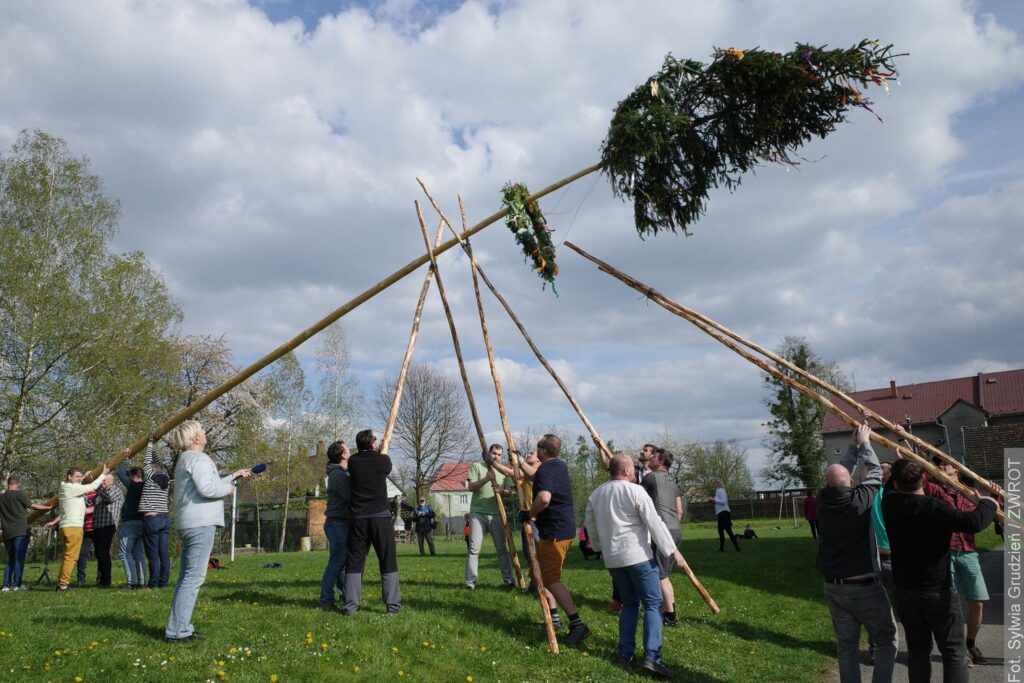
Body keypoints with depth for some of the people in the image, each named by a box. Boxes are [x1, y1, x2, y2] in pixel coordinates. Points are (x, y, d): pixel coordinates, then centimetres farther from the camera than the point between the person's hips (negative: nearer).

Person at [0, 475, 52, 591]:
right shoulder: (19, 494, -5)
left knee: (10, 559, 13)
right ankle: (17, 584, -4)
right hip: (20, 531, -6)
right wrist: (48, 507, 10)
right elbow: (32, 506, -1)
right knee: (19, 558, -2)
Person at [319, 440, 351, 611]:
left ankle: (348, 597, 20)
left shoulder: (342, 473, 17)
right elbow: (351, 498, -22)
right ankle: (326, 600, -2)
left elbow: (349, 496, 11)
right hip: (338, 524, -10)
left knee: (345, 561, 13)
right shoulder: (338, 474, -15)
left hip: (343, 524, 10)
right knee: (337, 562, -7)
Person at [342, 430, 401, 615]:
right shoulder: (383, 460, -1)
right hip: (381, 516, -2)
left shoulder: (353, 461, 4)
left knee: (354, 562, 6)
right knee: (388, 562, 3)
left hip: (358, 518, 2)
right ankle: (393, 604, 1)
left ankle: (350, 605, 3)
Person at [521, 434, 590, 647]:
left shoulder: (544, 471, -18)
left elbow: (544, 498, -36)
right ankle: (554, 618, 23)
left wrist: (529, 515, -20)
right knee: (538, 572, 18)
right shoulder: (560, 466, 12)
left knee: (551, 579, -9)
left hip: (554, 532, -10)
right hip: (565, 528, 10)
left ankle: (577, 624, -13)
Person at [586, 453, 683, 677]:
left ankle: (624, 653, 13)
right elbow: (655, 523, -13)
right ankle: (651, 656, -12)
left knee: (629, 603, 18)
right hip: (638, 555, -6)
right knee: (653, 604, -2)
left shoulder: (596, 494, 8)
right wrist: (672, 550, -7)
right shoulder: (635, 491, -11)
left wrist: (600, 546, 35)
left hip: (613, 558, 6)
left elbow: (591, 524, 18)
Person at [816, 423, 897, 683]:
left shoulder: (824, 500, -5)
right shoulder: (859, 500, -17)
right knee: (886, 641, 12)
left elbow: (838, 472, 14)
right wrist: (864, 443, 12)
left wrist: (853, 446, 17)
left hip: (833, 587, 5)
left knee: (846, 645, 13)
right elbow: (874, 473, 0)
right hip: (864, 586, -5)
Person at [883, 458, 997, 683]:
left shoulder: (889, 505, -6)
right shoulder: (935, 508, -22)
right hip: (939, 592, -4)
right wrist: (987, 504, -14)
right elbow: (973, 523, -32)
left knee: (917, 649, 15)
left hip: (905, 591, 4)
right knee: (954, 652, 8)